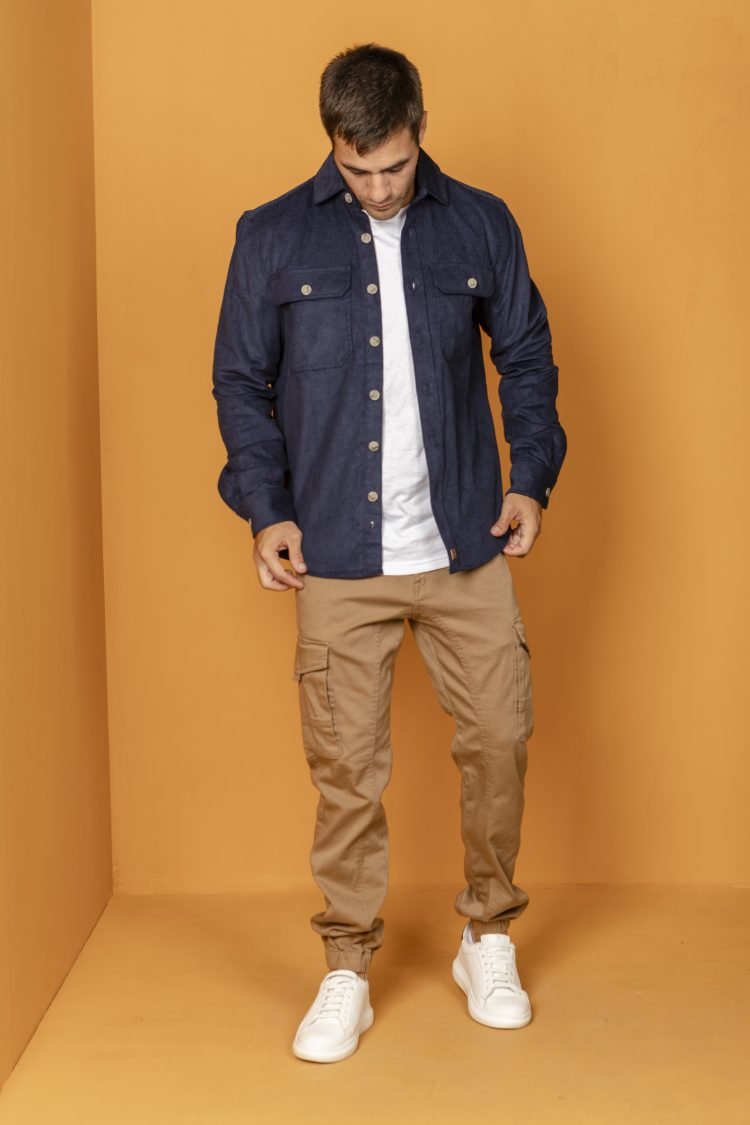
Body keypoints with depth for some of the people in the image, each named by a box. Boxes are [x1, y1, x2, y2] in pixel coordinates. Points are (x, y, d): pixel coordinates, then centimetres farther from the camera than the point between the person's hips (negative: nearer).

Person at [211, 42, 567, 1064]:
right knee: (347, 770, 4)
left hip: (465, 548, 2)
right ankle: (347, 976, 20)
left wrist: (531, 477, -1)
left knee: (499, 738, 5)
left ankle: (489, 941, 27)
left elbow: (526, 356, 12)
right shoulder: (272, 238, 2)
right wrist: (265, 509, -6)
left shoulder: (482, 226, 5)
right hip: (337, 559, -1)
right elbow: (240, 382, 5)